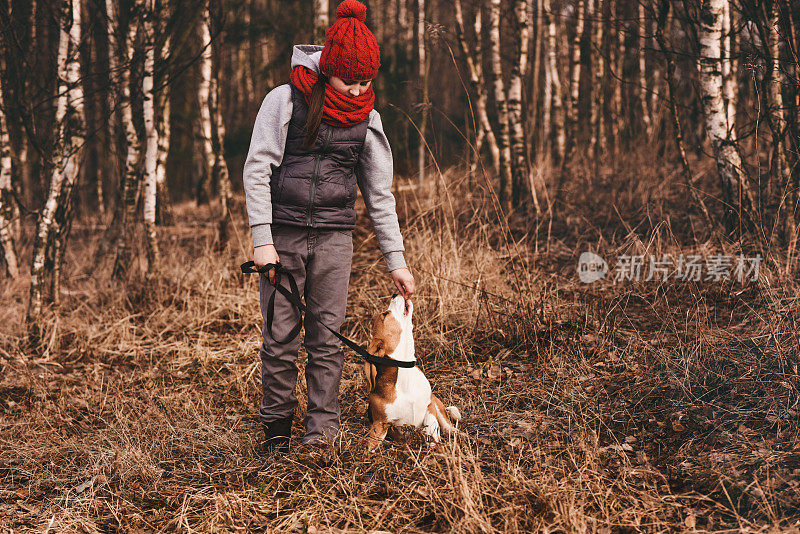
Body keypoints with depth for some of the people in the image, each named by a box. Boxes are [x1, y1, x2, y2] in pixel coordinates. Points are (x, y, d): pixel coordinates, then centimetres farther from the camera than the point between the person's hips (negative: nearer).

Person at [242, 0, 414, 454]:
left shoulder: (366, 119, 6)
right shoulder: (286, 101, -4)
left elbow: (379, 192, 10)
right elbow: (257, 168, -5)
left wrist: (396, 260, 7)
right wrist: (262, 240, -11)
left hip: (334, 237, 2)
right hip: (284, 233, -2)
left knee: (328, 339, 0)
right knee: (280, 338, 0)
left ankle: (322, 438, 5)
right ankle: (277, 428, 15)